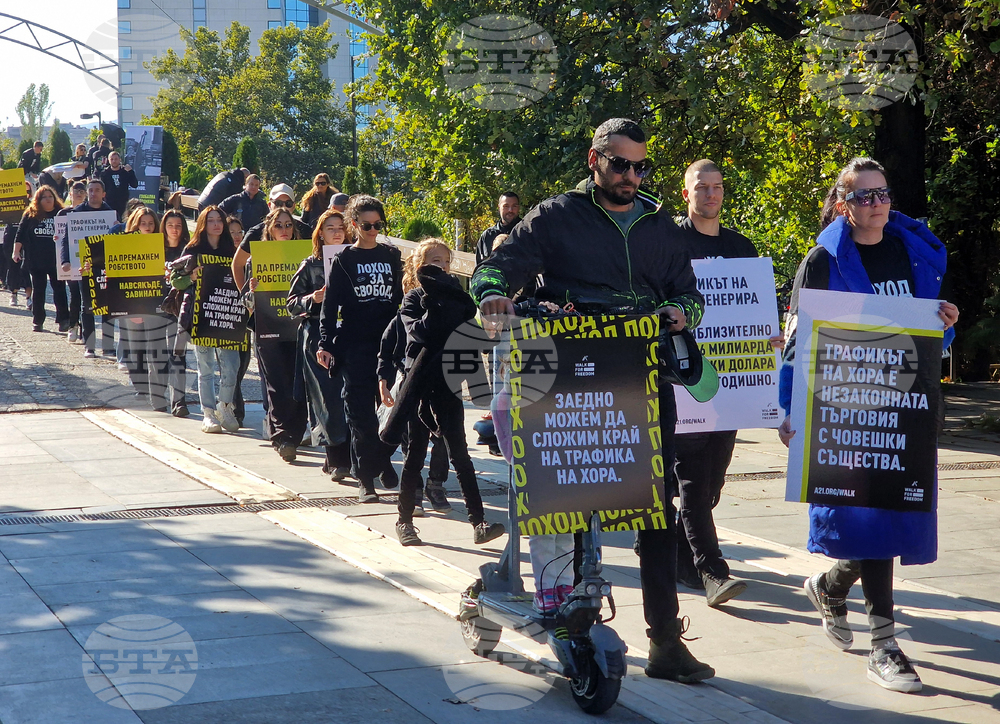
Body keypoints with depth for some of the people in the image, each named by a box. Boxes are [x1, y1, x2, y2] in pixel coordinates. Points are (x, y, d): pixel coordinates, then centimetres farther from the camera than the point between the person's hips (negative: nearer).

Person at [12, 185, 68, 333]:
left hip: (56, 260, -1)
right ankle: (37, 321, 16)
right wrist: (16, 252, -2)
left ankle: (63, 320, 0)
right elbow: (20, 235, 6)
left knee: (59, 289, -2)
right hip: (36, 261, 1)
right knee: (38, 290, 8)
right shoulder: (30, 215, 4)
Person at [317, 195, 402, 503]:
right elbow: (330, 304, 1)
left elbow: (399, 298, 15)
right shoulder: (344, 260, 4)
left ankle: (383, 462, 20)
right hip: (355, 346, -3)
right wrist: (325, 343, -7)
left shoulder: (392, 256, 12)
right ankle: (366, 479, 1)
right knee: (361, 412, -3)